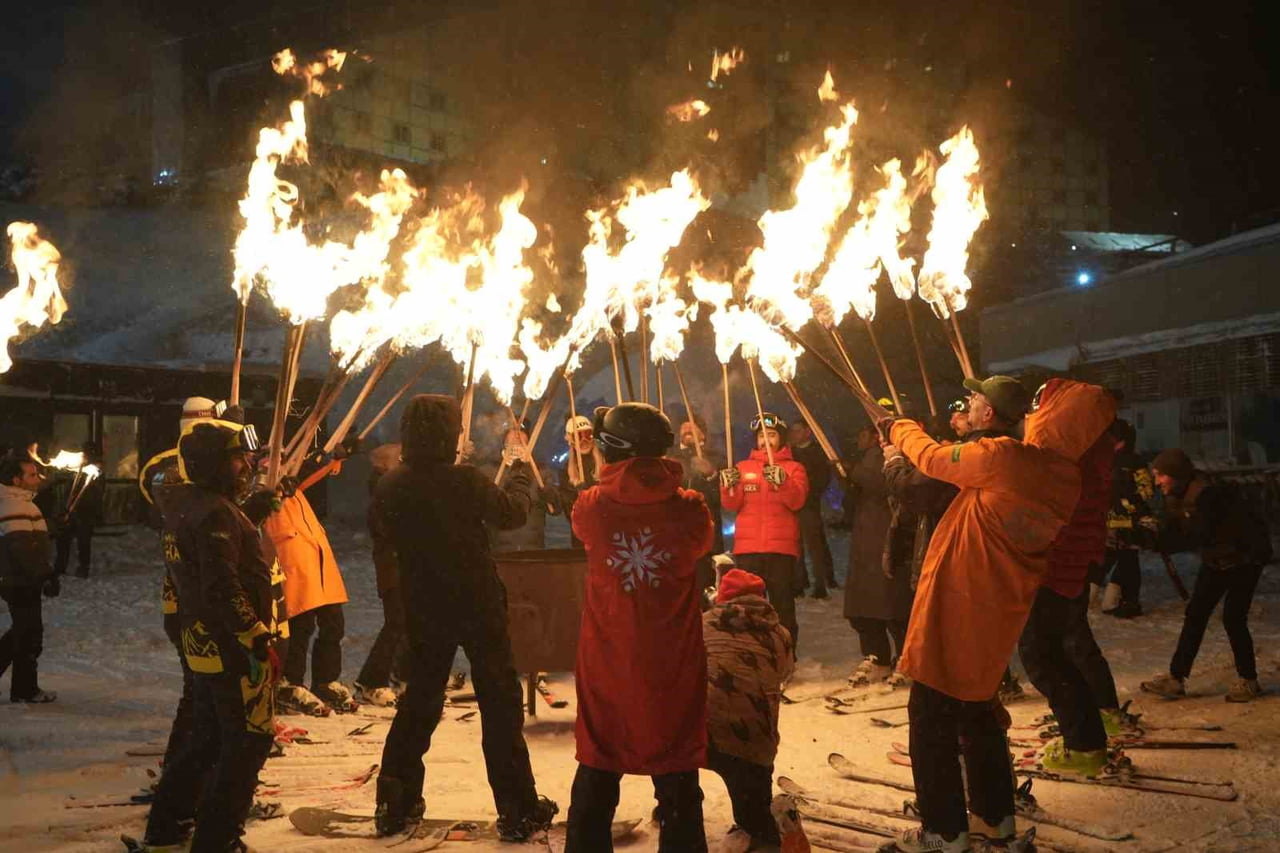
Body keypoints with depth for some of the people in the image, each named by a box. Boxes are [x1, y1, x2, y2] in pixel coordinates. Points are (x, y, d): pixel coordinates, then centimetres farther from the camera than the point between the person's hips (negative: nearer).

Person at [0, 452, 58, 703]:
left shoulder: (20, 503, 15)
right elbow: (24, 551, -25)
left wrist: (46, 573, 22)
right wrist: (45, 576, -22)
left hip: (20, 581, 10)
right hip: (21, 583, -10)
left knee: (21, 632, 19)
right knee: (30, 635, -1)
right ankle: (25, 690, 8)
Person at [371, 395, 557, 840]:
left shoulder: (391, 486, -5)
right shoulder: (465, 480, -19)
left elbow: (383, 534, 11)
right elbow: (513, 511, -6)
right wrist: (519, 471, 10)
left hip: (424, 609, 4)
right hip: (478, 605, -4)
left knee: (420, 698, 18)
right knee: (500, 702, 4)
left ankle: (395, 803, 20)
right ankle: (517, 808, 8)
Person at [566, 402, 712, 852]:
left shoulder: (591, 506, -8)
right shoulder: (689, 508, -8)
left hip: (606, 663, 1)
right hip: (673, 666, 0)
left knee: (597, 773, 14)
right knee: (676, 775, 9)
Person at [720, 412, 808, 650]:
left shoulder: (793, 468, 9)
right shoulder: (743, 468, 15)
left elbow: (796, 501, -7)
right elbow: (732, 505, 6)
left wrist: (781, 481, -24)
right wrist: (728, 486, -14)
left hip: (781, 547, -1)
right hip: (747, 547, 2)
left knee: (783, 604, -1)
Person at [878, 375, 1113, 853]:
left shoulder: (998, 456, -20)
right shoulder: (1064, 477, 2)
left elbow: (932, 458, -4)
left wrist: (898, 427, 14)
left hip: (955, 608, -8)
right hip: (996, 614, 8)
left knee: (932, 716, 3)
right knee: (978, 710, 22)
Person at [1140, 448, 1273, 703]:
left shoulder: (1208, 494, -30)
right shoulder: (1176, 497, -3)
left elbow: (1199, 537, -36)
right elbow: (1168, 533, -7)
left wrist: (1157, 542, -40)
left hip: (1245, 555, -8)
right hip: (1216, 559, 9)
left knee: (1233, 618, -9)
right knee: (1195, 614, 3)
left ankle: (1249, 682, 9)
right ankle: (1175, 678, 4)